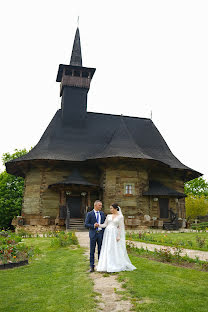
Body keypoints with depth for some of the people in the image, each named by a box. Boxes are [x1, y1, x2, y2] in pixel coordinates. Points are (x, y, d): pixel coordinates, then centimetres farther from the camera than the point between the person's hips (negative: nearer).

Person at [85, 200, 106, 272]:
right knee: (92, 251, 3)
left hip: (101, 233, 3)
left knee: (101, 250, 9)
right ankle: (92, 266, 11)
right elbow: (86, 224, -6)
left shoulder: (102, 213, 8)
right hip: (93, 234, -3)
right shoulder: (89, 214, -3)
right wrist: (93, 226, -20)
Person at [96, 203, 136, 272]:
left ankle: (117, 266, 10)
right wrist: (99, 225, -10)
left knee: (115, 250, -2)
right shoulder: (108, 216, 11)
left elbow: (120, 227, -3)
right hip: (107, 233, 4)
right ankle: (106, 266, 9)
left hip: (114, 234, -4)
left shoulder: (120, 216, -1)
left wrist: (119, 236, -11)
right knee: (107, 250, 3)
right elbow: (105, 225, 7)